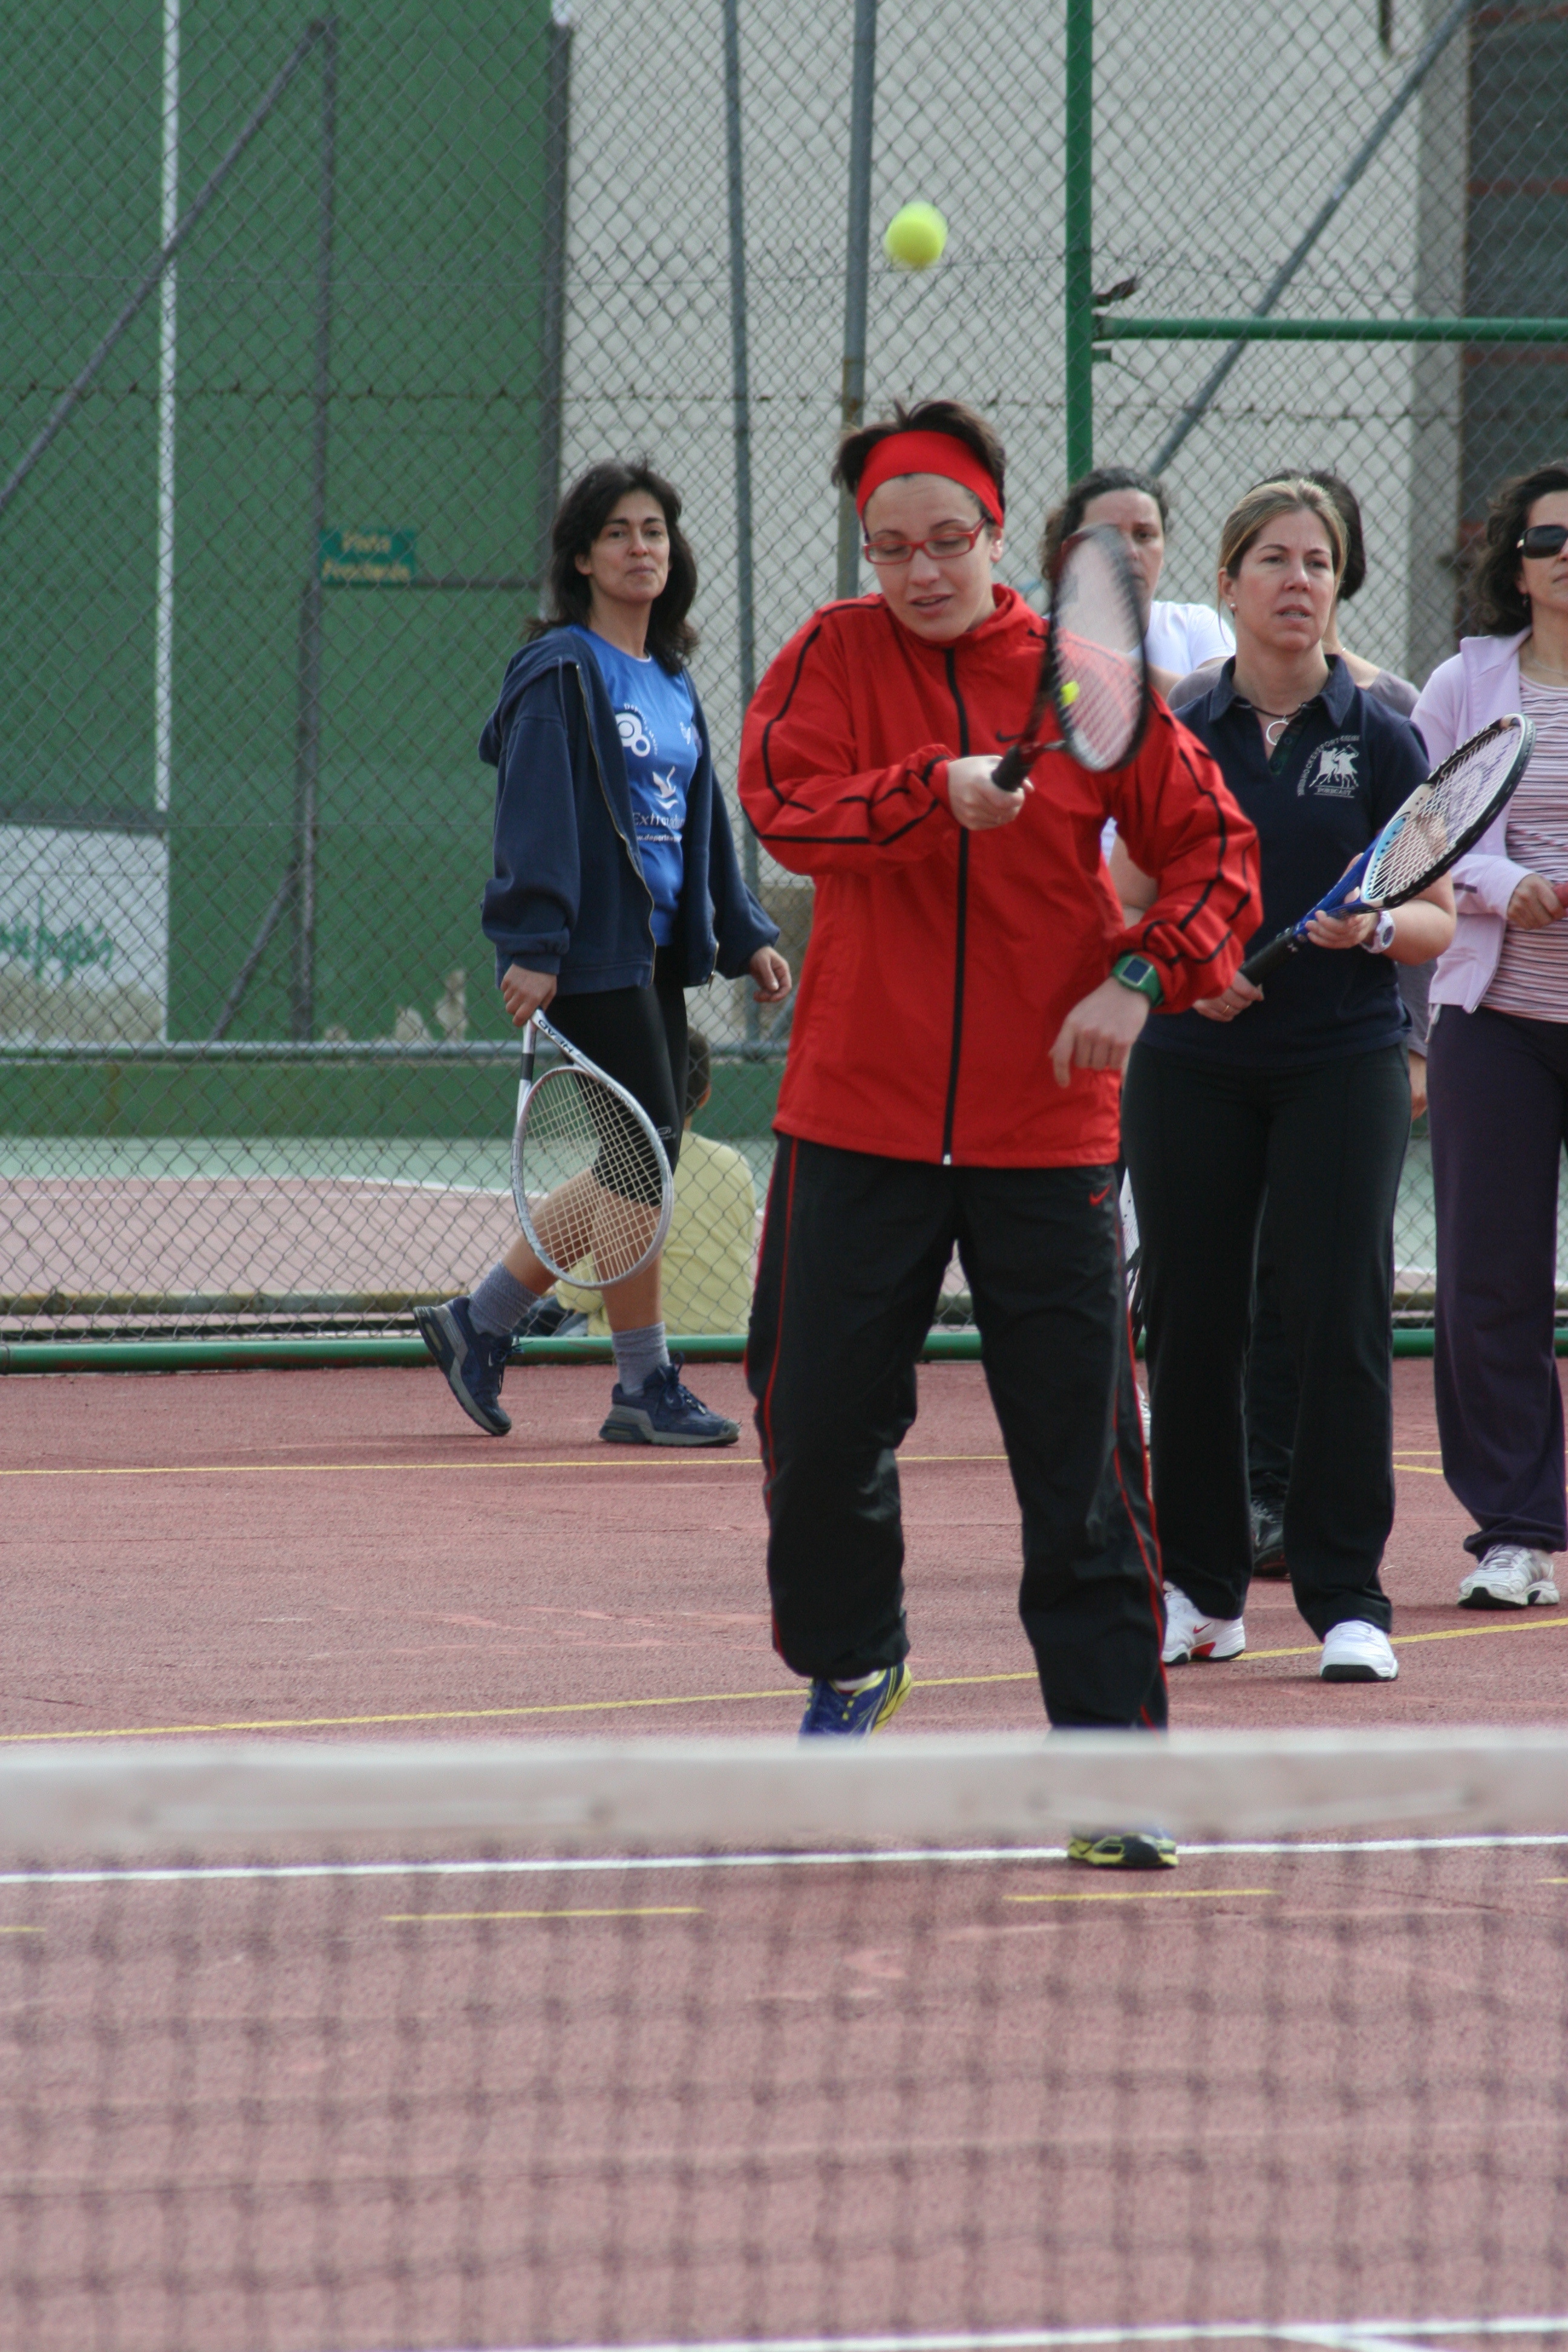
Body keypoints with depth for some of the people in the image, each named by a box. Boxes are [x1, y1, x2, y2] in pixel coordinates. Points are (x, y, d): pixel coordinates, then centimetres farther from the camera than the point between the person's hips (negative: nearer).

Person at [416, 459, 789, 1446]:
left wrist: (745, 934, 17)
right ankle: (646, 1386, -1)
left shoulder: (672, 681, 17)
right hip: (593, 956, -8)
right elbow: (537, 813, -14)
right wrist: (533, 946, -21)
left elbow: (705, 820, 23)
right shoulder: (561, 671, -8)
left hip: (657, 955, 8)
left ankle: (479, 1324, 20)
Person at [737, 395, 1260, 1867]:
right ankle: (850, 1665, 33)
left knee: (1082, 1458, -3)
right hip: (858, 1126, 1)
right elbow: (781, 804, -17)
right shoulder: (833, 657, 1)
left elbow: (1213, 847, 4)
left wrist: (1141, 977, -12)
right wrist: (939, 790, -32)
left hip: (1047, 1132, -1)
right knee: (818, 1420, 6)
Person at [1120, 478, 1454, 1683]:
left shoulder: (1383, 742, 2)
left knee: (1343, 1320, -7)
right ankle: (1201, 1590, 15)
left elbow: (1438, 920, 2)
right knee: (1192, 1319, 3)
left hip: (1344, 1063, -2)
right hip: (1194, 1069, 2)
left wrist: (1377, 930, -19)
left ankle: (1348, 1598, -1)